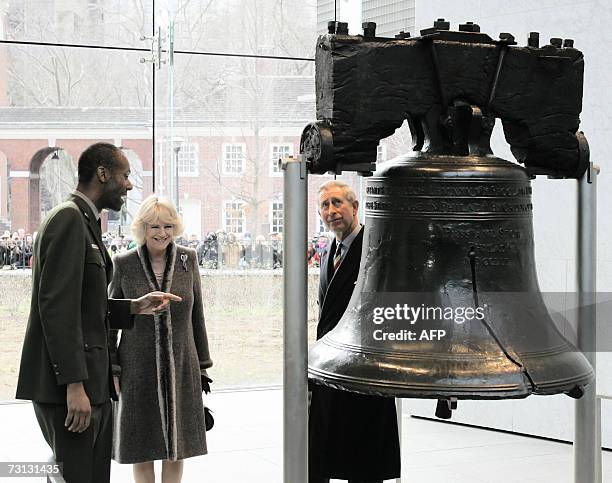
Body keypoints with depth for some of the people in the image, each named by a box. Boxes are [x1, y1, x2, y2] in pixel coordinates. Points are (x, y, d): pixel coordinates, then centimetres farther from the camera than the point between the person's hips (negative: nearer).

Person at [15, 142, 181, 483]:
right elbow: (56, 306, -20)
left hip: (92, 383, 10)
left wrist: (134, 307, 11)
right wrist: (74, 384, -23)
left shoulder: (84, 221, 19)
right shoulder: (69, 219, -12)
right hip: (68, 389, -10)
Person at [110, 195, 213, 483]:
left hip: (181, 366, 2)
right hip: (138, 368, -1)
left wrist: (203, 365, 7)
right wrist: (110, 371, -1)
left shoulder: (187, 259, 1)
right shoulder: (124, 264, -4)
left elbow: (197, 315, 7)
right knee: (141, 445, 7)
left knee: (177, 441, 9)